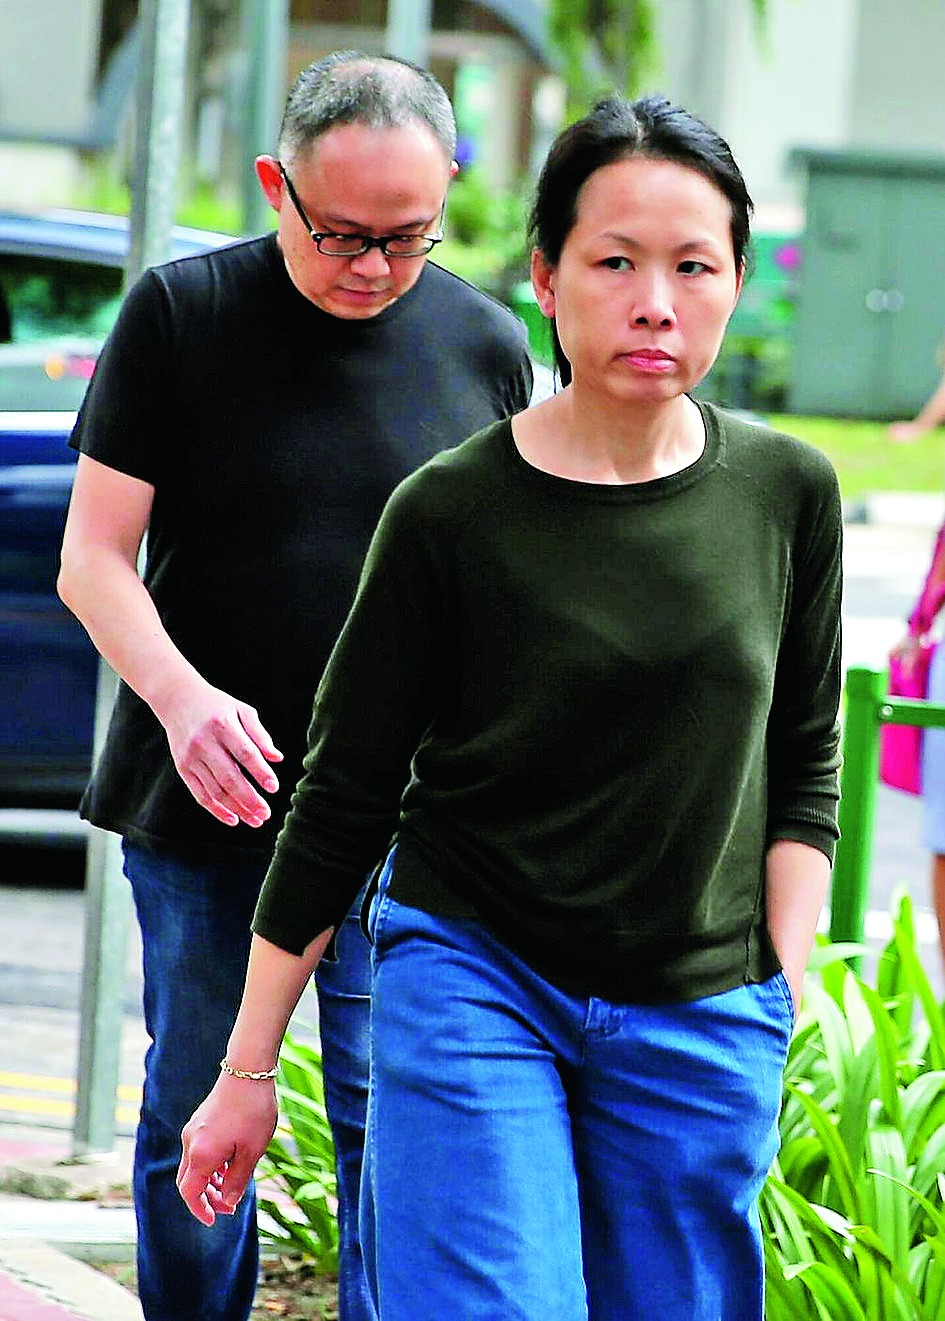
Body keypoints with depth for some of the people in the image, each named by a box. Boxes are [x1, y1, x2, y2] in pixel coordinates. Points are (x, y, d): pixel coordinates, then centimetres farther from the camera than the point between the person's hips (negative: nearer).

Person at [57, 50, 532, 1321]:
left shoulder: (488, 343, 3)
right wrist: (181, 696, -21)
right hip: (203, 798, 0)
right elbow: (94, 557, -4)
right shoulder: (181, 312, -3)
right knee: (196, 1109, 8)